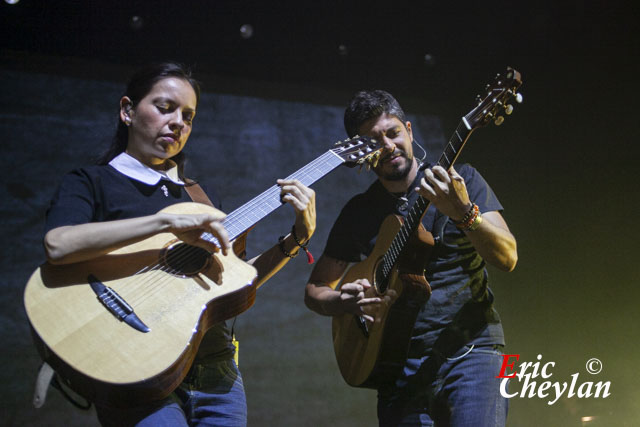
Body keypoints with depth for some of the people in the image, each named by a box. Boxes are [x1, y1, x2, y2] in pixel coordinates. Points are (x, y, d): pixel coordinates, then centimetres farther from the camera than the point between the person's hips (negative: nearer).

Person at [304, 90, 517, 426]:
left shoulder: (462, 181, 3)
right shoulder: (358, 212, 11)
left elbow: (507, 258, -7)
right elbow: (315, 289, 16)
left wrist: (465, 213, -25)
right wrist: (344, 301, -7)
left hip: (469, 350, -3)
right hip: (400, 368, 3)